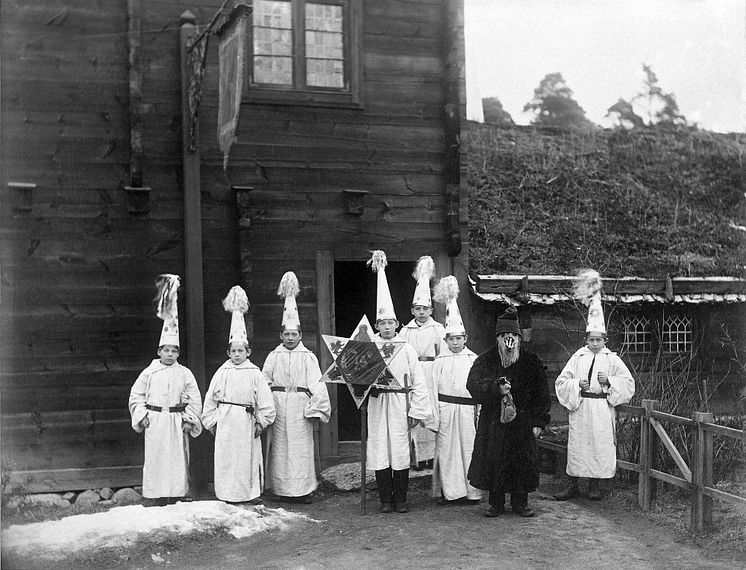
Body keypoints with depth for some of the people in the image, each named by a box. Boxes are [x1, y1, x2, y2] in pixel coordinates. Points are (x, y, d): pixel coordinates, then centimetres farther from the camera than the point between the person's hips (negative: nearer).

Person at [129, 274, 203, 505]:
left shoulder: (185, 373, 3)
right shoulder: (149, 372, 3)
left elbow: (195, 399, 4)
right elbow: (136, 394, 7)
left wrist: (189, 419, -2)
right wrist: (142, 415, -1)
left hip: (176, 422, 0)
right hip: (155, 421, 0)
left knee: (178, 458, 2)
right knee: (156, 457, 1)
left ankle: (176, 494, 11)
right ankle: (159, 497, 7)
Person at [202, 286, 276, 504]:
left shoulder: (255, 374, 1)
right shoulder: (221, 373, 6)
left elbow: (265, 402, 1)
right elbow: (210, 400, 9)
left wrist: (261, 422, -2)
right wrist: (211, 421, 6)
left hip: (246, 421, -1)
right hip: (225, 422, 1)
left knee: (249, 456, 3)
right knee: (225, 457, 2)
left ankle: (252, 492, 13)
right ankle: (227, 493, 11)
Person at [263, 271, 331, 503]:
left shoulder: (308, 357, 5)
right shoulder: (274, 356, 9)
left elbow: (316, 384, 0)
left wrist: (315, 409, -7)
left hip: (300, 406, -1)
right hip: (278, 405, 1)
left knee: (301, 447, -1)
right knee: (280, 447, 2)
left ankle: (304, 489, 4)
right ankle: (281, 487, 9)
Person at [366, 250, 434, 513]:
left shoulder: (406, 349, 4)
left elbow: (418, 381, 3)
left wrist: (416, 410, -2)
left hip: (400, 405, -1)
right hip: (377, 403, 1)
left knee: (400, 450, 0)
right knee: (379, 450, 1)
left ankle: (401, 499, 10)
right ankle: (386, 499, 10)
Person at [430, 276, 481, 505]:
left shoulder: (474, 360, 8)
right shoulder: (440, 361, 7)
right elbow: (434, 388, 5)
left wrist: (480, 413, 1)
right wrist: (435, 415, -2)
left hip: (468, 409, 0)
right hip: (446, 408, 0)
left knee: (468, 448, 2)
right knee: (446, 449, 0)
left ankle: (471, 490, 10)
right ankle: (448, 491, 6)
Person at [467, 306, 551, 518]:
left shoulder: (531, 362, 6)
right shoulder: (485, 360, 5)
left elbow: (541, 394, 6)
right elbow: (473, 385, -8)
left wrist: (538, 421, -1)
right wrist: (496, 388, -23)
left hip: (522, 422, 0)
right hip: (493, 422, 0)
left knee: (522, 461, 1)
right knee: (493, 462, 0)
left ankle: (520, 503, 15)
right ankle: (496, 504, 13)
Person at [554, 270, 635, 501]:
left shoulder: (612, 359, 5)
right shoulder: (577, 358, 7)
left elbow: (628, 382, 3)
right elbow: (561, 382, 6)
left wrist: (608, 382, -12)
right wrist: (577, 385, -12)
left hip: (602, 410, -1)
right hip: (579, 408, 1)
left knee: (600, 445, 0)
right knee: (576, 445, 1)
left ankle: (595, 486, 13)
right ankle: (573, 485, 9)